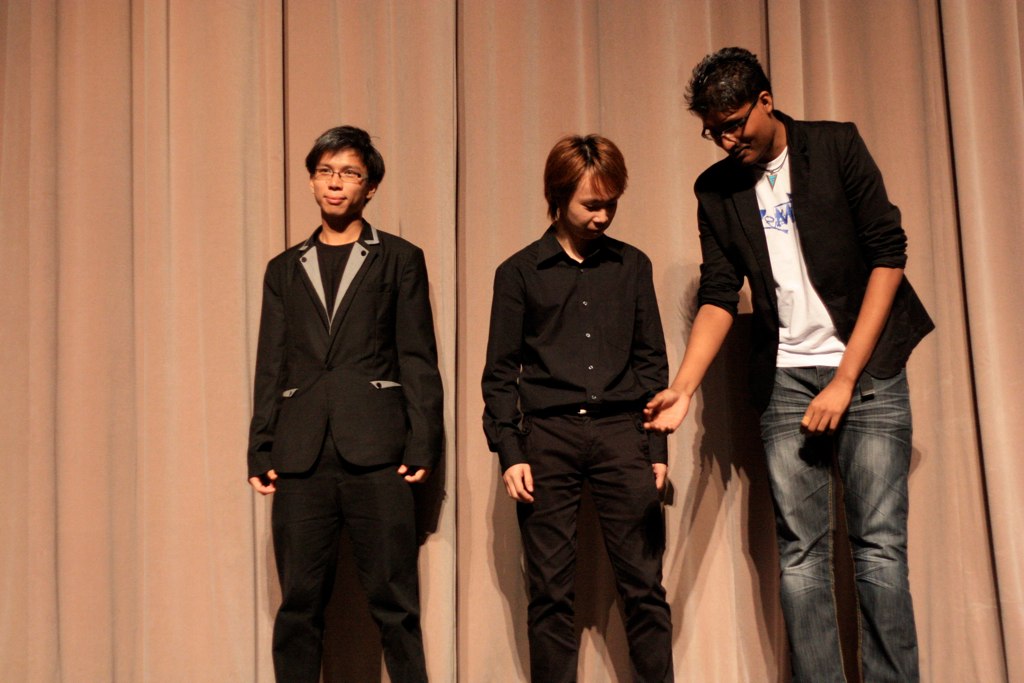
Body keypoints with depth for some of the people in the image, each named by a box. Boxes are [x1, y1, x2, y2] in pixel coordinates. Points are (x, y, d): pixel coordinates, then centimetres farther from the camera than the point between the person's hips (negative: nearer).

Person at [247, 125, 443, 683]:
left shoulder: (399, 260, 10)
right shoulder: (285, 269, 18)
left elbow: (418, 360, 4)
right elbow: (270, 368, 15)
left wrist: (421, 445, -6)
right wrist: (260, 451, 6)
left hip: (375, 450, -2)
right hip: (301, 455, 3)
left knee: (393, 599, -1)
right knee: (299, 602, 5)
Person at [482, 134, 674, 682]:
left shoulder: (632, 266, 11)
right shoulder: (519, 272, 6)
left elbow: (651, 362, 12)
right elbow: (500, 373, 6)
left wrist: (657, 447, 6)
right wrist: (509, 452, -3)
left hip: (622, 436, 1)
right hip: (547, 438, -1)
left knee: (643, 584, 1)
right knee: (550, 591, 3)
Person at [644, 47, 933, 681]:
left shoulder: (837, 146, -2)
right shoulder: (716, 189, 7)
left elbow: (888, 253, -6)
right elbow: (719, 294, 3)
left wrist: (845, 378, -11)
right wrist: (683, 387, -14)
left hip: (868, 368, -2)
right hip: (786, 380, 3)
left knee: (880, 544, -5)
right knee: (801, 552, 1)